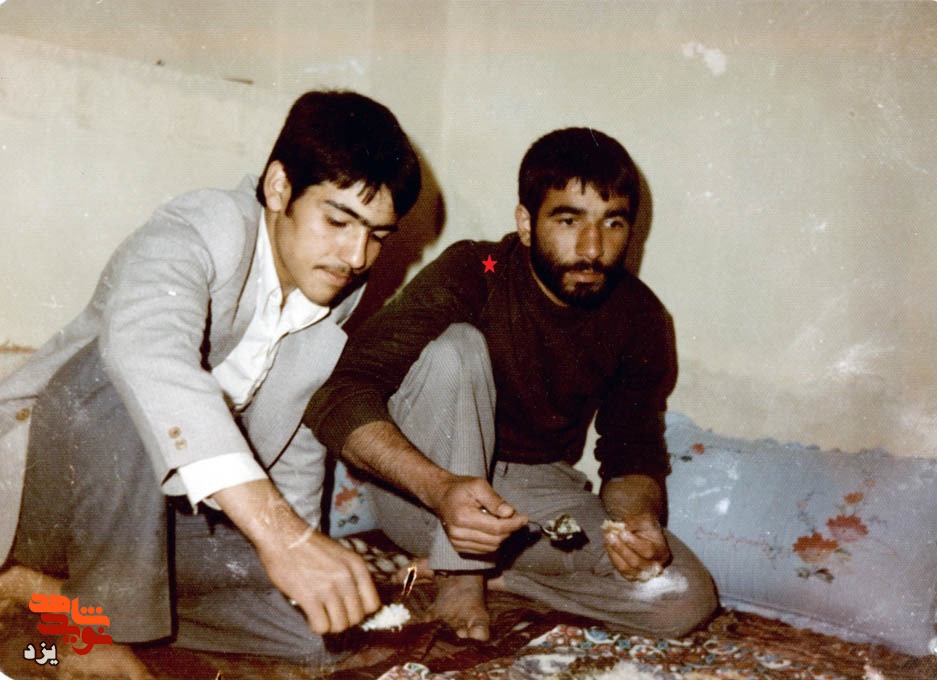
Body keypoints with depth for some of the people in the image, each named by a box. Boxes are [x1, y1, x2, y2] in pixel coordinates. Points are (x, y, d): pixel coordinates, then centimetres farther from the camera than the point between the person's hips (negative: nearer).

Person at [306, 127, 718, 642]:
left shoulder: (640, 319, -6)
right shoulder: (471, 275, -20)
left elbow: (634, 454, 1)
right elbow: (340, 399, -28)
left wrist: (640, 520, -24)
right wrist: (441, 488, -45)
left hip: (539, 494, 4)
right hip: (423, 491, -3)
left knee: (687, 598, -18)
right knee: (457, 346, -31)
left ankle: (480, 565, -6)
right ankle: (459, 573, -19)